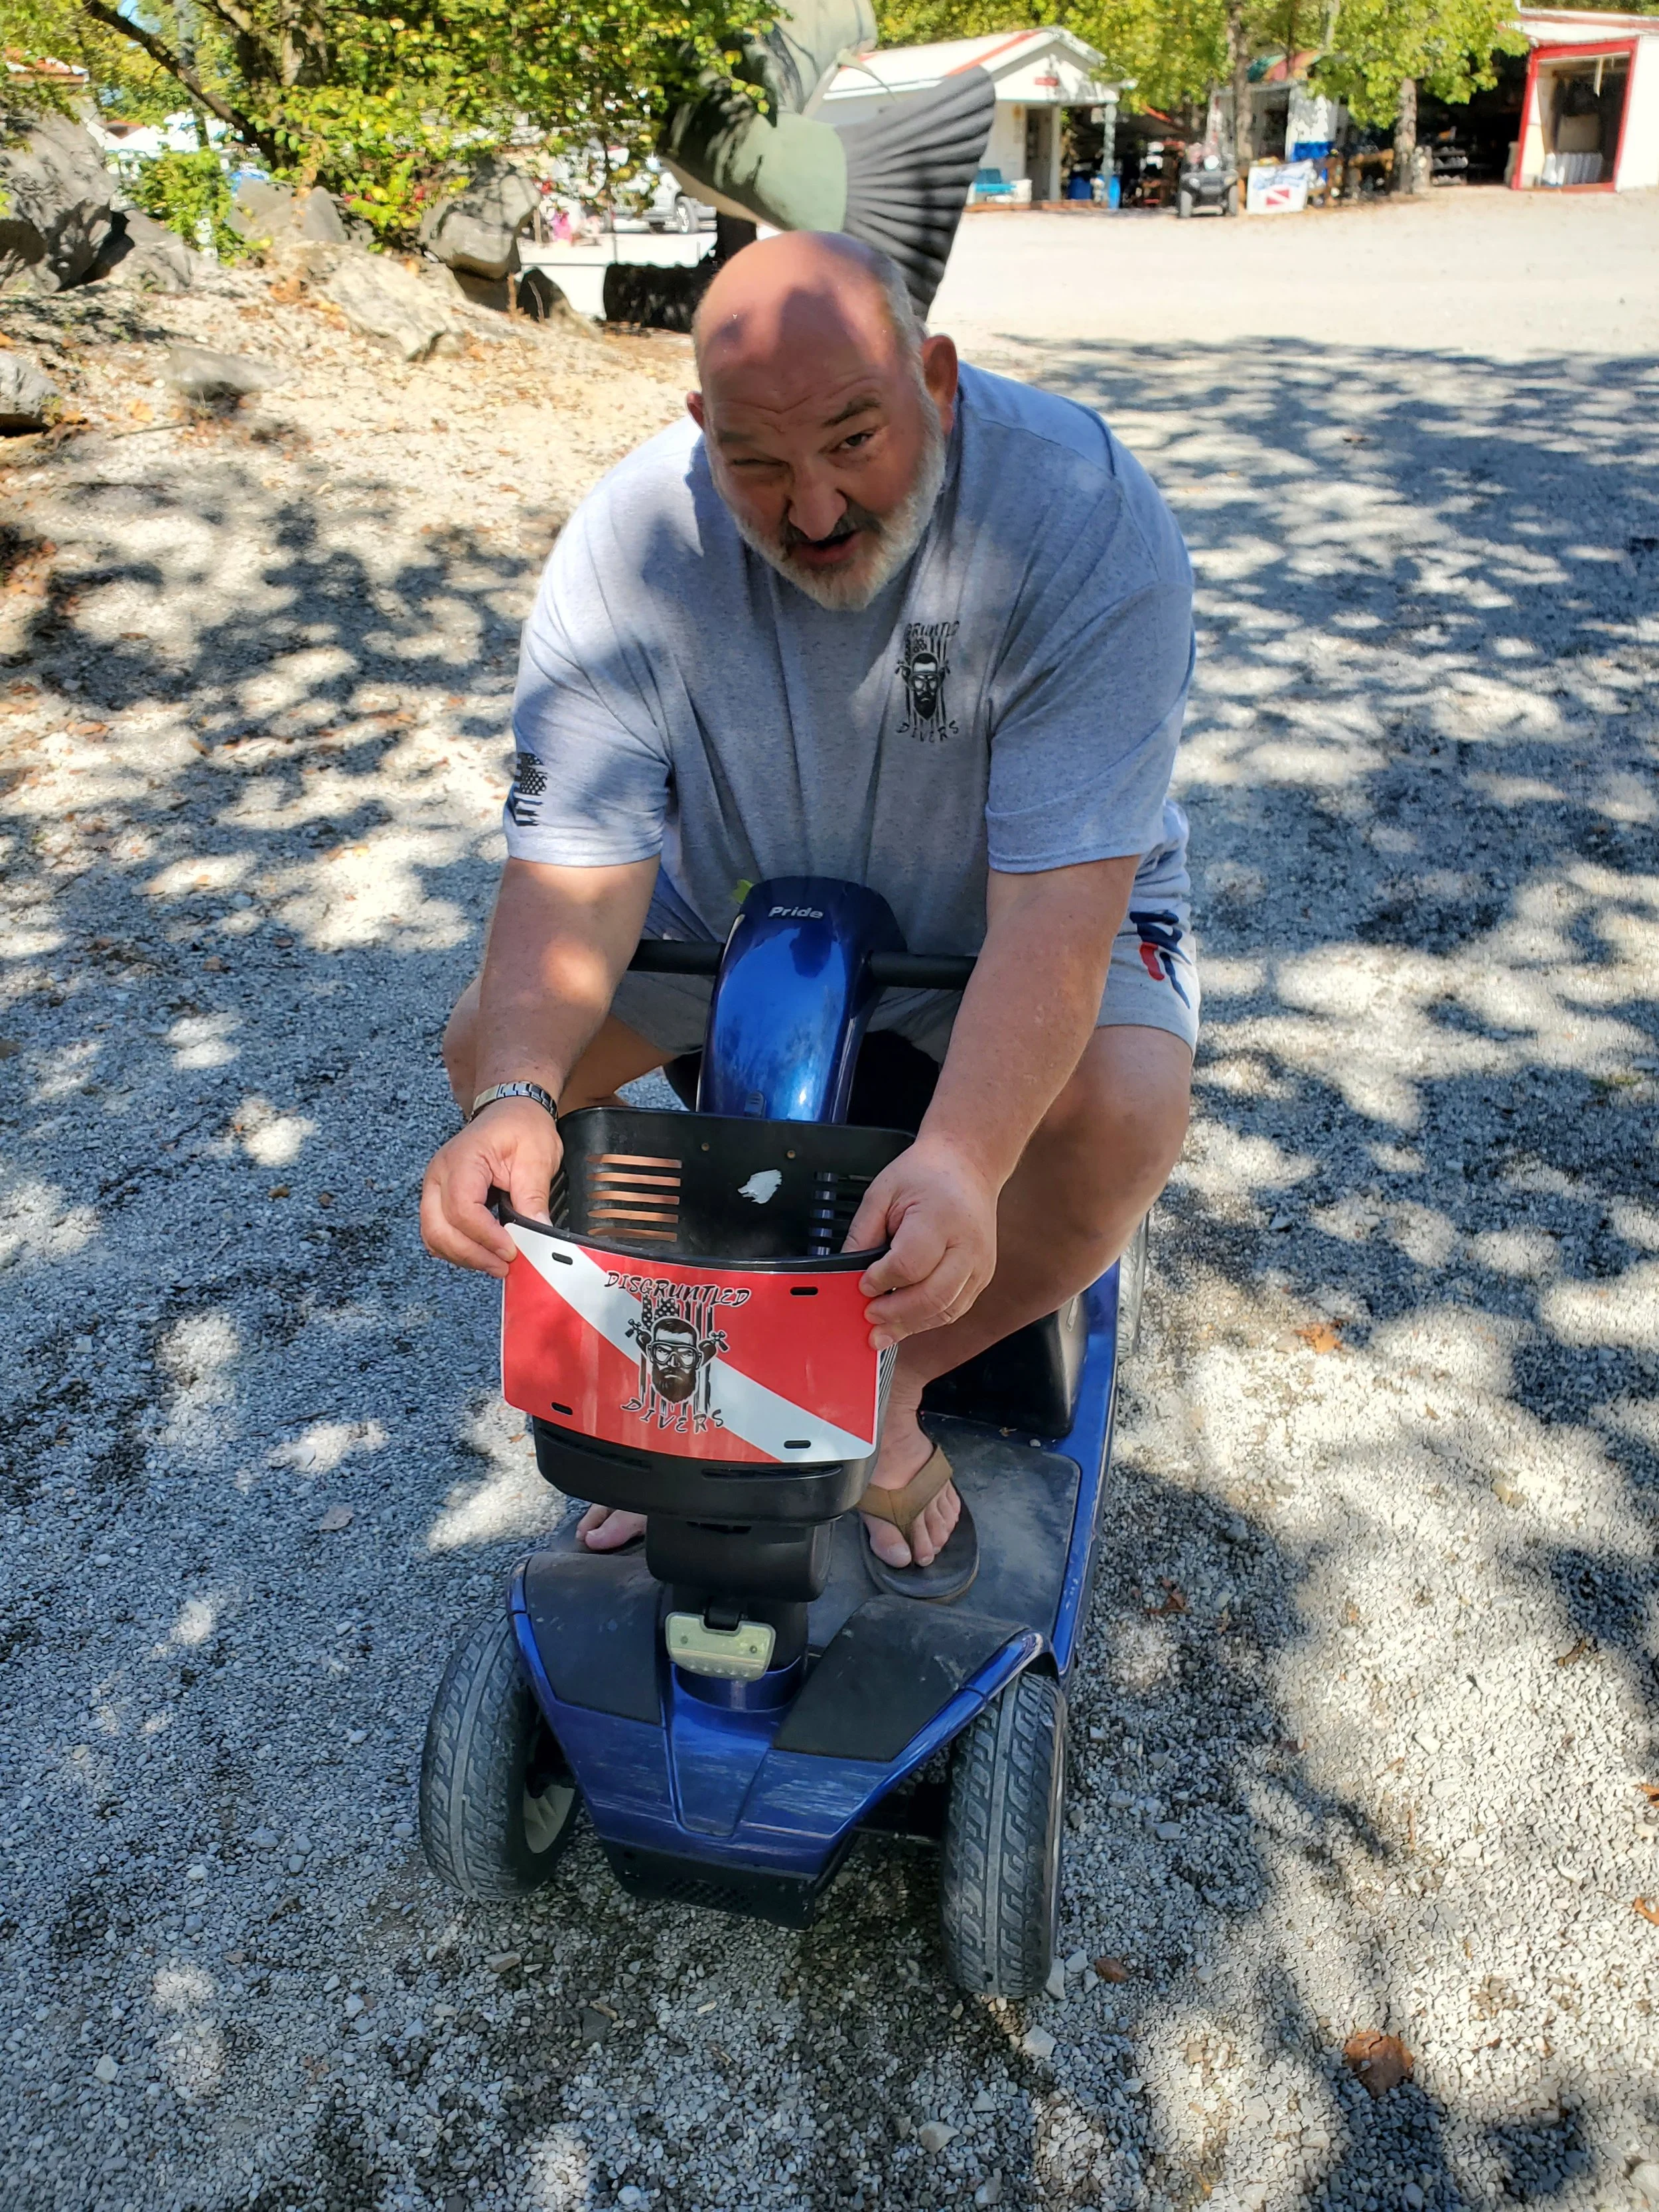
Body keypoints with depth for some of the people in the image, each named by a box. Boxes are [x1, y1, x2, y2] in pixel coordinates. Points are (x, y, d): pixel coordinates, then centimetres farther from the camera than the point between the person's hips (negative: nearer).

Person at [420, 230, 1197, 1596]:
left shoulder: (1085, 520, -29)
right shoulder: (632, 541, -22)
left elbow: (1059, 903, -36)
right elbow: (575, 863, -25)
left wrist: (961, 1162, -53)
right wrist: (512, 1097, -45)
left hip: (1004, 911, -2)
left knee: (1125, 1111, -32)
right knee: (488, 1043, -15)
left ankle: (892, 1389, -4)